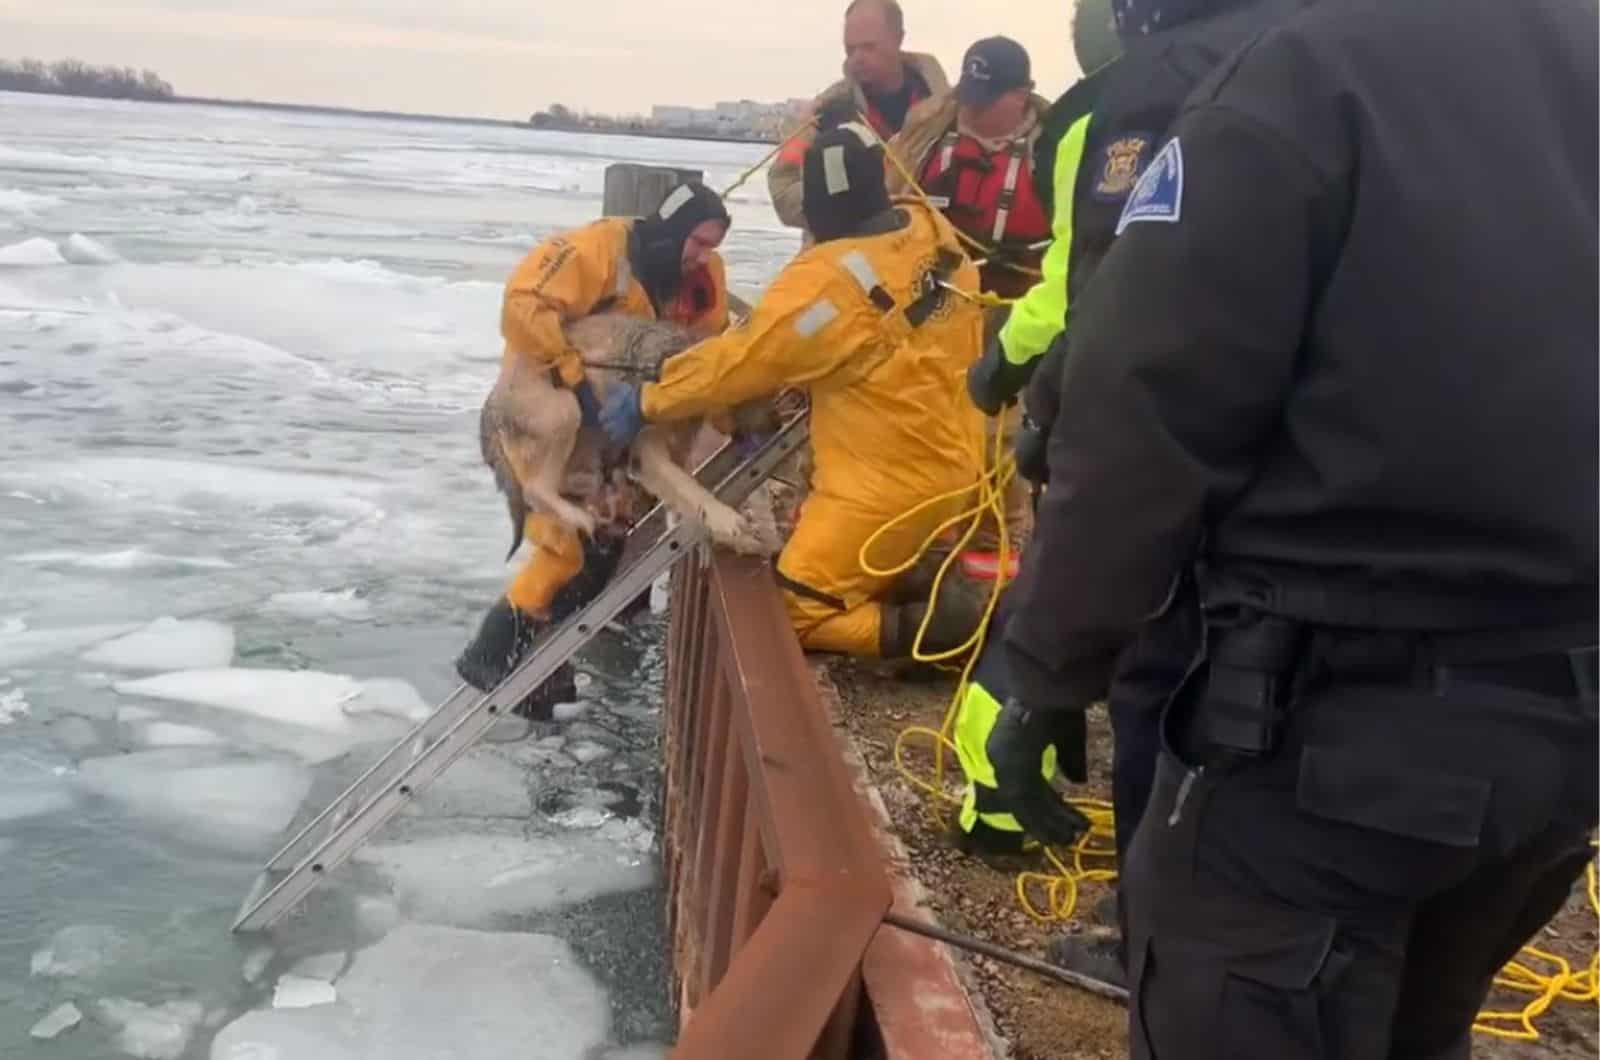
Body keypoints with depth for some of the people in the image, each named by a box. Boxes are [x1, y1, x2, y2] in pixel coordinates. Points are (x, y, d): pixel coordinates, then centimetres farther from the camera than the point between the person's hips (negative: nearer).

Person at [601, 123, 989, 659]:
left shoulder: (831, 278, -23)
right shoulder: (933, 230, -1)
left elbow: (742, 356, -16)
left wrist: (647, 402, -4)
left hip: (891, 480, -8)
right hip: (948, 458, 8)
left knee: (797, 613, -1)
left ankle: (949, 626, -10)